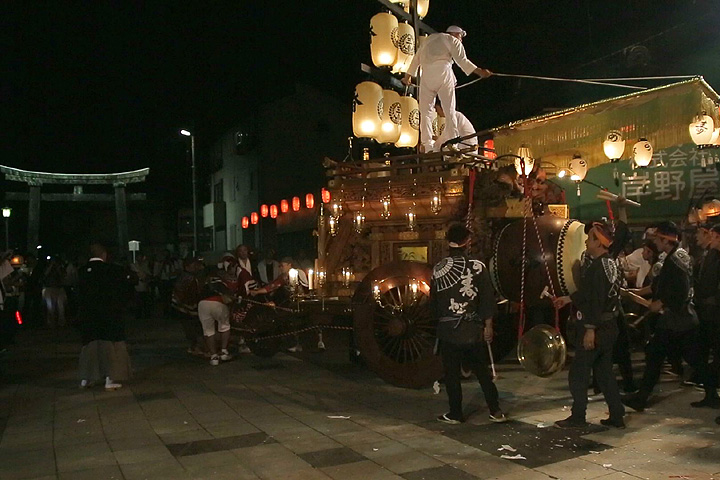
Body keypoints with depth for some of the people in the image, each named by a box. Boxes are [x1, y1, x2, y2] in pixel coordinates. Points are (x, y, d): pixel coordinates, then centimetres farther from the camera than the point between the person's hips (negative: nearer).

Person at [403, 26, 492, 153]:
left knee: (426, 110, 1)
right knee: (449, 110, -1)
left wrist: (408, 75, 43)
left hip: (427, 75, 3)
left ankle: (426, 145, -10)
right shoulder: (453, 41, 15)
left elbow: (417, 58, 34)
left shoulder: (430, 39, 31)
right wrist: (480, 72, -5)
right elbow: (462, 60, -1)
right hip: (443, 72, -3)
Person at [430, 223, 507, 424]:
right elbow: (487, 298, -6)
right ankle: (495, 411, 15)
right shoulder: (477, 266, -5)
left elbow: (433, 301, 6)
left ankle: (455, 414, 15)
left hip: (447, 330, 0)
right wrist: (488, 325, 1)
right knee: (482, 371, 12)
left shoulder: (437, 269, -2)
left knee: (452, 373, 9)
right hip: (472, 328, 0)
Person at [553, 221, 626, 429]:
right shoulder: (611, 264, 11)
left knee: (578, 374, 2)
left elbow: (596, 300, -25)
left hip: (595, 329, -9)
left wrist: (590, 329, -24)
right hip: (609, 328, 9)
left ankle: (578, 417, 10)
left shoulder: (598, 266, -20)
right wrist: (569, 298, 31)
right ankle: (617, 416, 21)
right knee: (604, 372, 17)